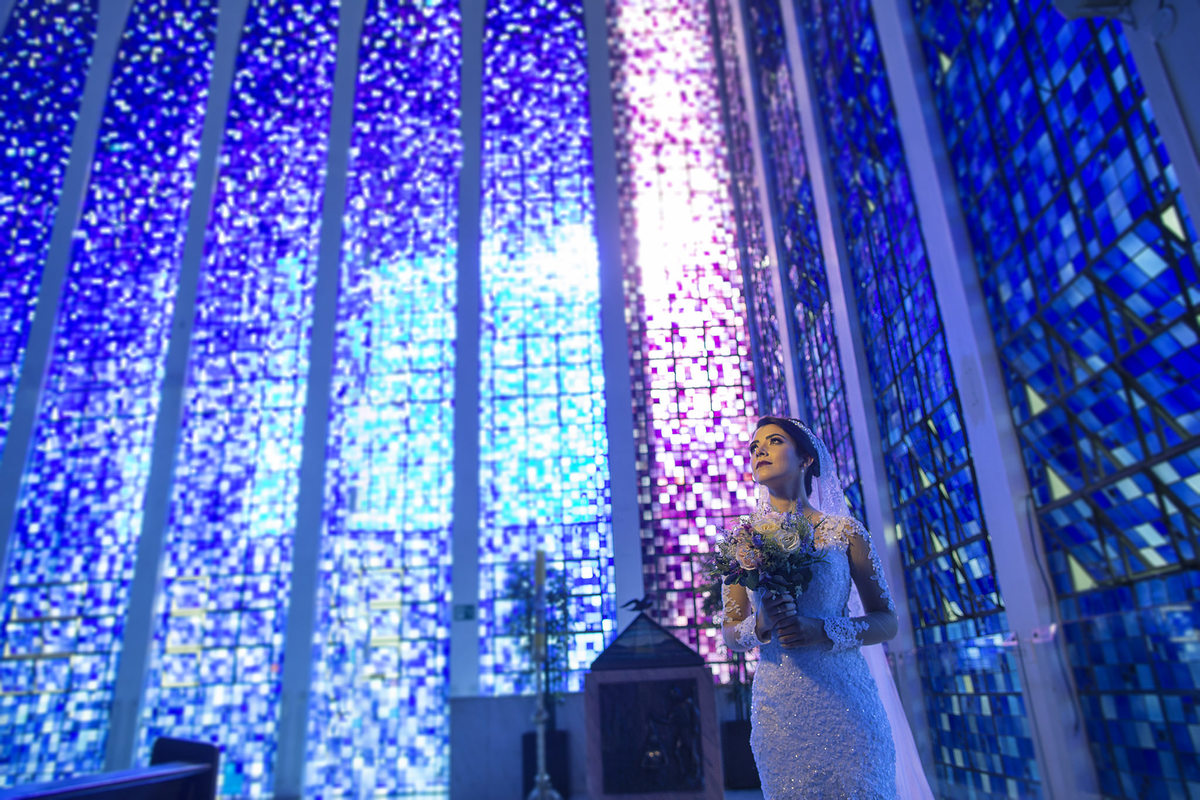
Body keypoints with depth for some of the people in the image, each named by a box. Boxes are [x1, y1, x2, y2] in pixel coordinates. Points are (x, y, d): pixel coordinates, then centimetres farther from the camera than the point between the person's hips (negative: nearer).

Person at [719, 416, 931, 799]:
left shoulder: (843, 530, 0)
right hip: (778, 706, 1)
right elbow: (729, 632, 8)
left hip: (845, 698, -1)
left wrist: (825, 631, -15)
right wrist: (760, 626, -14)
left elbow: (887, 620, 2)